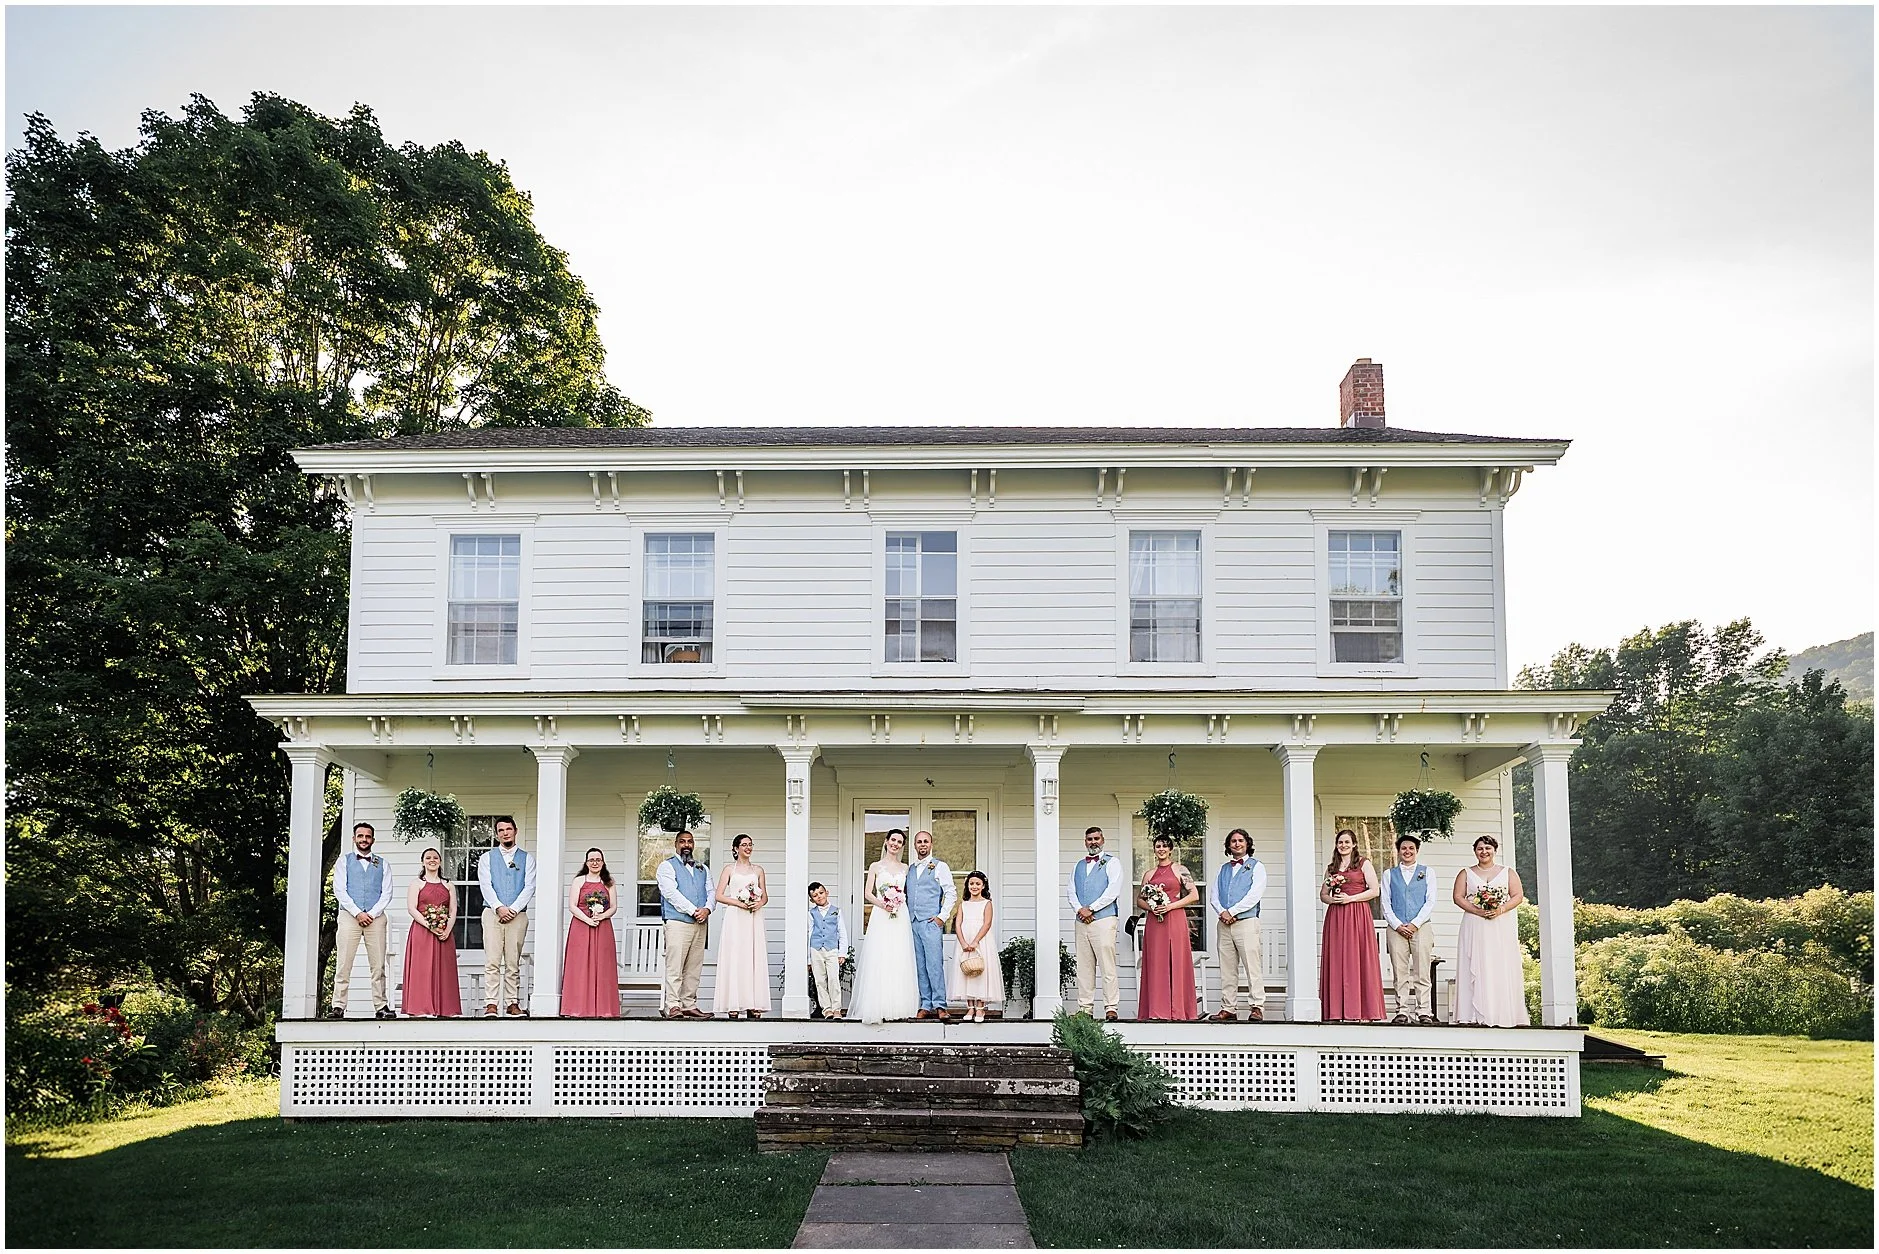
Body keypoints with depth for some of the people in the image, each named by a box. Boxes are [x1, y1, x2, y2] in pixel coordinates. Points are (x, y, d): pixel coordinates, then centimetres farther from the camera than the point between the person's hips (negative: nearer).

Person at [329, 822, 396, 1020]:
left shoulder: (382, 864, 15)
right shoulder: (344, 862, 11)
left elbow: (387, 893, 7)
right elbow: (339, 890, 0)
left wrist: (371, 913, -8)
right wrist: (357, 913, -10)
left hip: (376, 917, 1)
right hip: (349, 916, -1)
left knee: (378, 965, -1)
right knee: (343, 964, -6)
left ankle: (381, 1007, 0)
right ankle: (337, 1006, -5)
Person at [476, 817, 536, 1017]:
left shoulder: (527, 859, 12)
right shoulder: (487, 858, 12)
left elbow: (529, 887, 2)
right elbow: (486, 885, 0)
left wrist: (513, 909, -10)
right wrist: (499, 907, -13)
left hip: (518, 915, 0)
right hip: (492, 913, 0)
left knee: (513, 962, 1)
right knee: (492, 961, -7)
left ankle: (513, 1003, 3)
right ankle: (491, 1003, -8)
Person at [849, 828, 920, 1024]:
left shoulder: (905, 868, 15)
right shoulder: (876, 867, 7)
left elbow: (909, 892, 15)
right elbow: (867, 893, 1)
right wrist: (882, 904, -13)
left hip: (901, 918, 3)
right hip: (881, 918, -3)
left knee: (900, 962, 0)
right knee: (879, 962, -8)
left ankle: (899, 1007, 3)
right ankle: (879, 1007, -7)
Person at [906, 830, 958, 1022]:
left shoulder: (940, 867, 2)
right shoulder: (910, 869, 18)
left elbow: (951, 893, -3)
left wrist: (942, 917, -9)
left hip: (931, 922, -6)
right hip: (913, 923, 6)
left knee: (934, 964, -11)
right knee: (920, 967, 5)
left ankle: (939, 1006, -10)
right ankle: (925, 1006, 8)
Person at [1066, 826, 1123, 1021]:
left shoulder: (1111, 863, 4)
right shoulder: (1078, 866, 21)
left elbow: (1113, 890, -8)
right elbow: (1070, 890, 14)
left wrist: (1091, 908, -10)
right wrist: (1079, 909, -5)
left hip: (1103, 919, -5)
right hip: (1081, 922, 5)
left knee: (1107, 966, -9)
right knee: (1083, 966, 4)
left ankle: (1111, 1008, -9)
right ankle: (1085, 1007, 8)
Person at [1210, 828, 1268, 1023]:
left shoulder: (1256, 866, 6)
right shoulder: (1223, 869, 21)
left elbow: (1254, 895, -7)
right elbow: (1215, 895, 14)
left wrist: (1232, 912, -11)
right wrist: (1222, 912, -6)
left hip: (1246, 921, -5)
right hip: (1224, 924, 5)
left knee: (1252, 966, -9)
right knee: (1227, 968, 4)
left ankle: (1257, 1007, -7)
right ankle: (1228, 1008, 7)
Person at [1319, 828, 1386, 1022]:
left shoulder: (1364, 864, 5)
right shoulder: (1331, 868, 18)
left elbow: (1374, 891, -2)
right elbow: (1322, 894, 20)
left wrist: (1351, 898, -10)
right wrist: (1331, 899, -2)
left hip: (1358, 915, -4)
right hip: (1335, 917, 4)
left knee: (1357, 960, -7)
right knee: (1336, 961, -1)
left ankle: (1361, 1011, -5)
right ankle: (1337, 1011, 0)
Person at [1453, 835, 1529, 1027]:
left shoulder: (1508, 872, 13)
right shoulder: (1466, 873, 12)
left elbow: (1518, 895, 4)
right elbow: (1458, 897, 3)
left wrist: (1500, 910, -12)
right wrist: (1477, 910, -13)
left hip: (1503, 926, 0)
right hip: (1475, 926, 0)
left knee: (1503, 967, -5)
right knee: (1477, 967, -7)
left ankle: (1504, 1014, -4)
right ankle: (1479, 1015, -9)